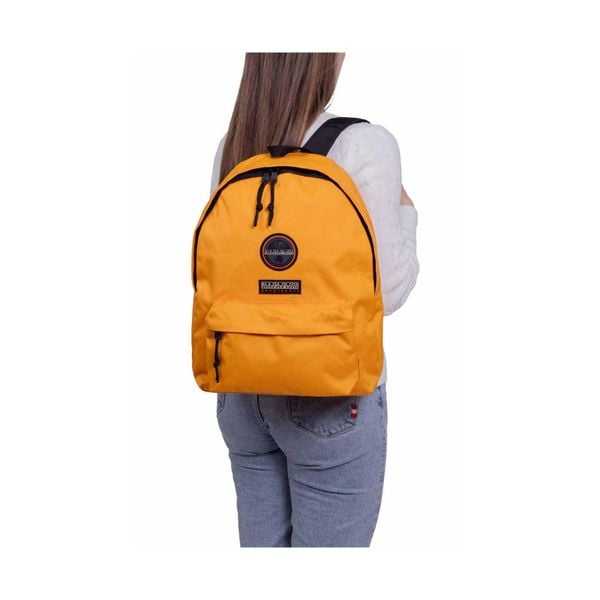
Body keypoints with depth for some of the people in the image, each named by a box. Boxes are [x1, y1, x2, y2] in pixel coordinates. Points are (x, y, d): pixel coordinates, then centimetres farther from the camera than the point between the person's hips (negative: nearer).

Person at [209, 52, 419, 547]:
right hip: (330, 395, -6)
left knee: (261, 542, 21)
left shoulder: (233, 147, 2)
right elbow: (385, 292, -15)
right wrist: (404, 214, 2)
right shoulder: (365, 145, -16)